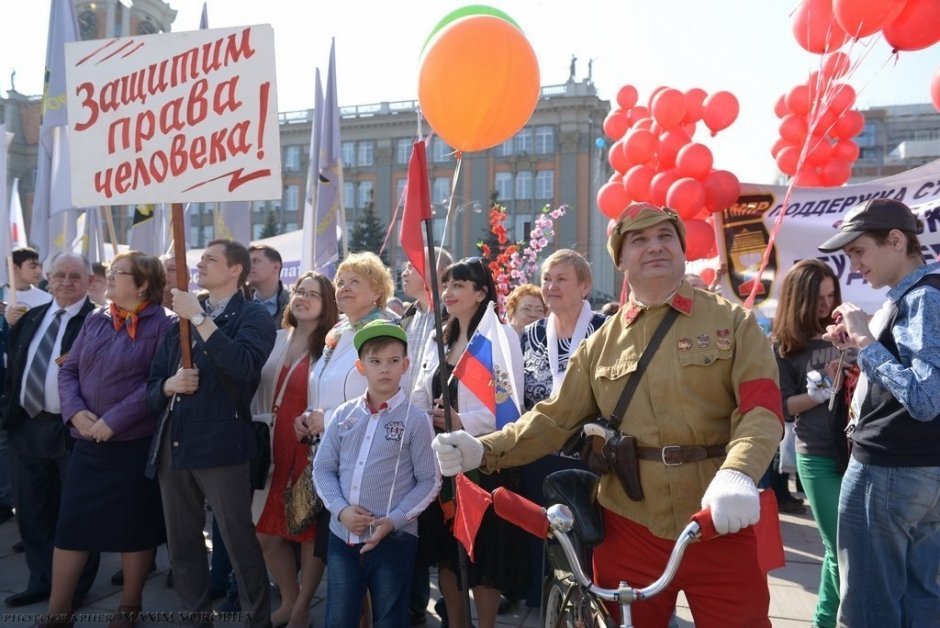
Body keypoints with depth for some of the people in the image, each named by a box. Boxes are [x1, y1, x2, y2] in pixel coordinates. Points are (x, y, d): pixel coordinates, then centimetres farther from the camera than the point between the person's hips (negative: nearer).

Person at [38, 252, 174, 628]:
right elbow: (68, 370, 9)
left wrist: (113, 421, -18)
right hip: (88, 442, 5)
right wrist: (76, 412, -8)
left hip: (137, 443, -5)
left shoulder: (164, 324, -8)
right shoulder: (95, 320, 9)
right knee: (72, 524, 9)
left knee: (133, 526, 7)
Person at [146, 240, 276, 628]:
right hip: (172, 443, 7)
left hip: (220, 442, -6)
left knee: (239, 541, 0)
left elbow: (244, 365, -23)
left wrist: (198, 318, -17)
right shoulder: (182, 318, 18)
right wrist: (169, 385, -5)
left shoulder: (253, 316, -1)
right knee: (181, 542, 15)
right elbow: (152, 387, 18)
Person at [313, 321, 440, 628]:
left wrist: (393, 521, -15)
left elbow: (429, 481, -7)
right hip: (342, 536, 3)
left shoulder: (416, 420, -7)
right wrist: (341, 510, -9)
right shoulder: (344, 415, 3)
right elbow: (323, 468, 6)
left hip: (394, 540, -3)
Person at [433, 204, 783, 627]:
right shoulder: (603, 341, 7)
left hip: (720, 527, -1)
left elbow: (762, 405, -10)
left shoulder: (732, 321, 2)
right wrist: (484, 451, -10)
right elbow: (556, 417, 5)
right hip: (630, 527, 2)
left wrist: (737, 474, -30)